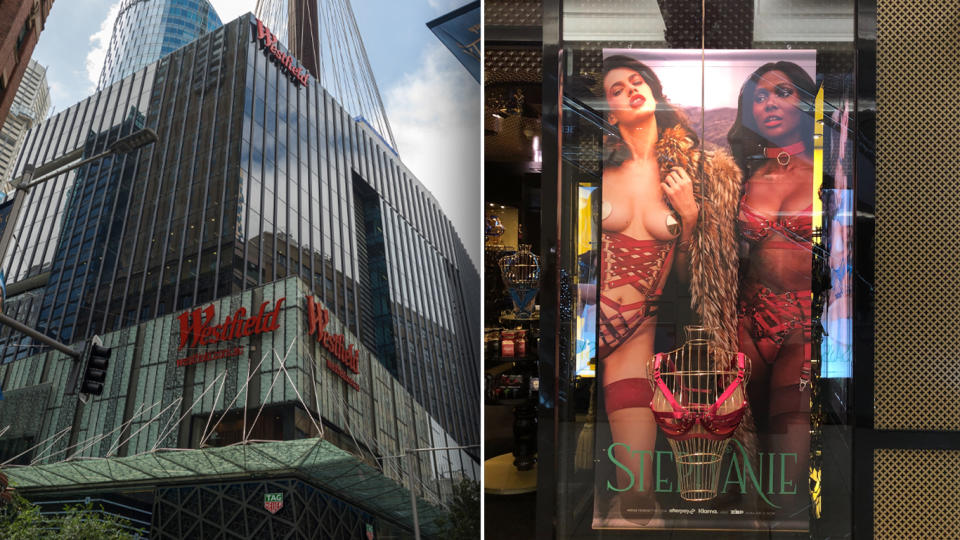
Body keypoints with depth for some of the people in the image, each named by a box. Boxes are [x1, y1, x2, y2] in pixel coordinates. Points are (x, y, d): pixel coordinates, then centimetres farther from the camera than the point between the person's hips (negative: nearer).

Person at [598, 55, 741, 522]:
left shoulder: (686, 171, 4)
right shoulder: (602, 168, -4)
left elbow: (685, 276, 9)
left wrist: (690, 216, -3)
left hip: (636, 330, 2)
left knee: (637, 491, -2)